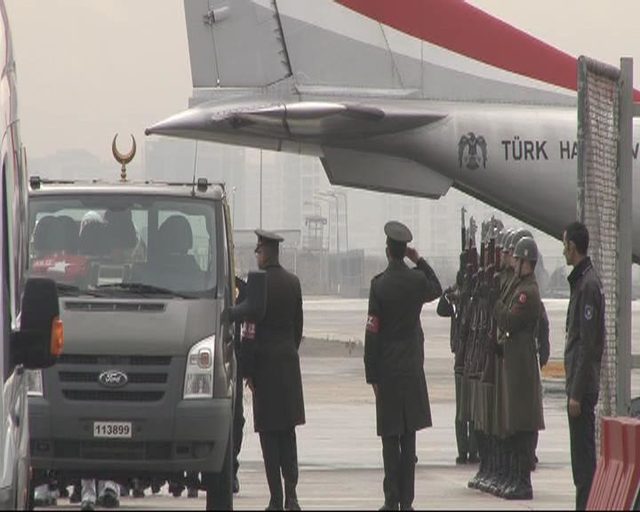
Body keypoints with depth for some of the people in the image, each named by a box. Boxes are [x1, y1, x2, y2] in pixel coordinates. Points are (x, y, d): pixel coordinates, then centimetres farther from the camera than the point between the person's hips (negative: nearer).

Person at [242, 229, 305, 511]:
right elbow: (298, 326, 12)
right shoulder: (293, 282, 8)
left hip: (265, 361, -6)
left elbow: (250, 330, -11)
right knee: (288, 432, 10)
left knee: (269, 433, -3)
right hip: (289, 362, 6)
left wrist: (247, 370, -6)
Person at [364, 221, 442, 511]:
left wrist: (371, 375, -5)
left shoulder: (379, 284, -10)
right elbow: (437, 289, 25)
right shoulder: (418, 280, -1)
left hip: (387, 370, -3)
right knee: (409, 436, 6)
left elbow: (372, 332, -9)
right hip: (412, 368, 3)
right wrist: (419, 260, 15)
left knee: (390, 437, -1)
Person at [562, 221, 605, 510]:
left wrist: (577, 393, -20)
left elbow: (588, 344, -20)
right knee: (581, 453, 12)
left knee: (584, 453, -8)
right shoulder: (582, 280, 14)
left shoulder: (588, 284, -16)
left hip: (583, 385, -10)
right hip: (579, 382, 10)